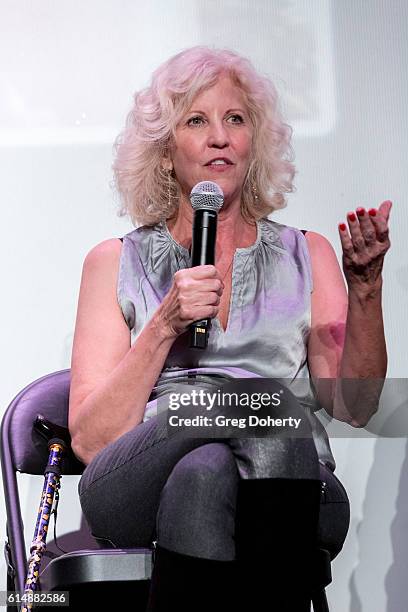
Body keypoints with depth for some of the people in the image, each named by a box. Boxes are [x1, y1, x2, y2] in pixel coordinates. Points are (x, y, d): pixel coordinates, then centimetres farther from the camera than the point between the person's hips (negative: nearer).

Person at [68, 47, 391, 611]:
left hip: (287, 490, 1)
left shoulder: (307, 255, 21)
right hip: (139, 487, -1)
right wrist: (166, 326, -6)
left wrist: (366, 285, -6)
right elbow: (90, 441, 5)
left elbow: (354, 407, 7)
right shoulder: (116, 263, 17)